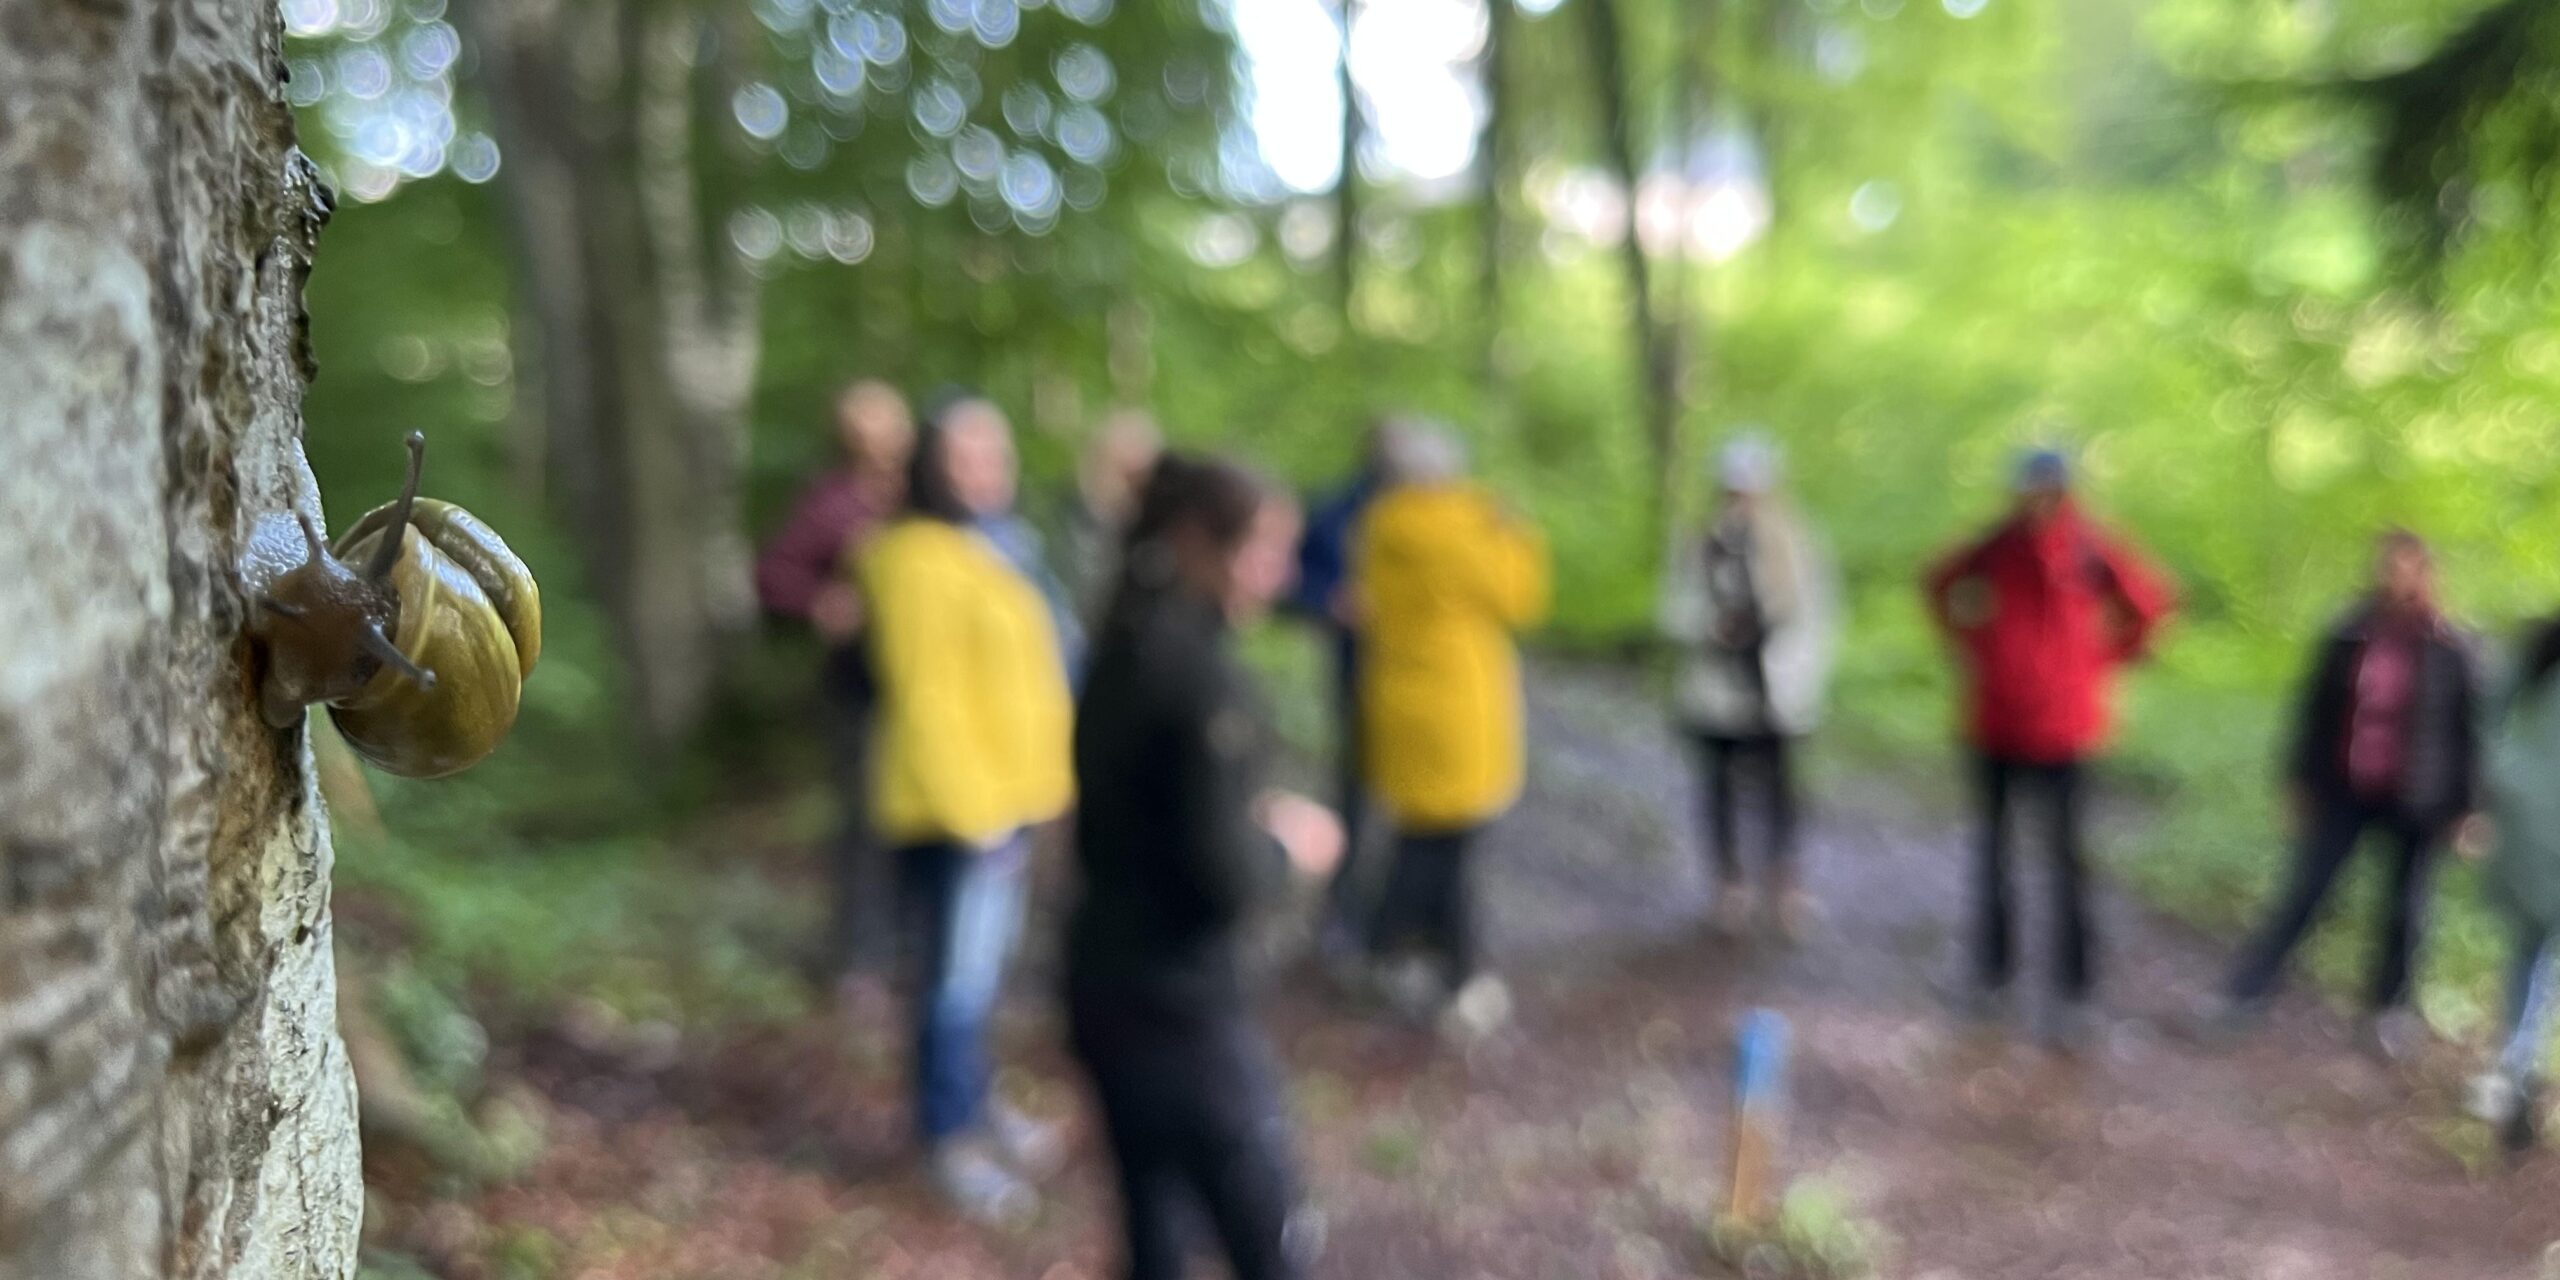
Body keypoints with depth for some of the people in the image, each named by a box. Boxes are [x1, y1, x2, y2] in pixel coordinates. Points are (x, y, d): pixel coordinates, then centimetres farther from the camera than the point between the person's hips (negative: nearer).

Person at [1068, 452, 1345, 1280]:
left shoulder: (1121, 652, 6)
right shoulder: (1205, 677, -21)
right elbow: (1230, 883, -24)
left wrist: (1252, 820, 6)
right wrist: (1286, 844, -5)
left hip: (1103, 984, 8)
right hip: (1182, 1008, -8)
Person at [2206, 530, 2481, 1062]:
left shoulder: (2452, 650, -10)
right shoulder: (2348, 634, -5)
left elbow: (2468, 730, -6)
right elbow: (2316, 708, 3)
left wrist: (2464, 804, -6)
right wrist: (2300, 778, 5)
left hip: (2412, 800, -1)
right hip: (2344, 789, 1)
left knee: (2404, 904, 12)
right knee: (2304, 890, 6)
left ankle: (2389, 1005, 32)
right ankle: (2249, 987, 18)